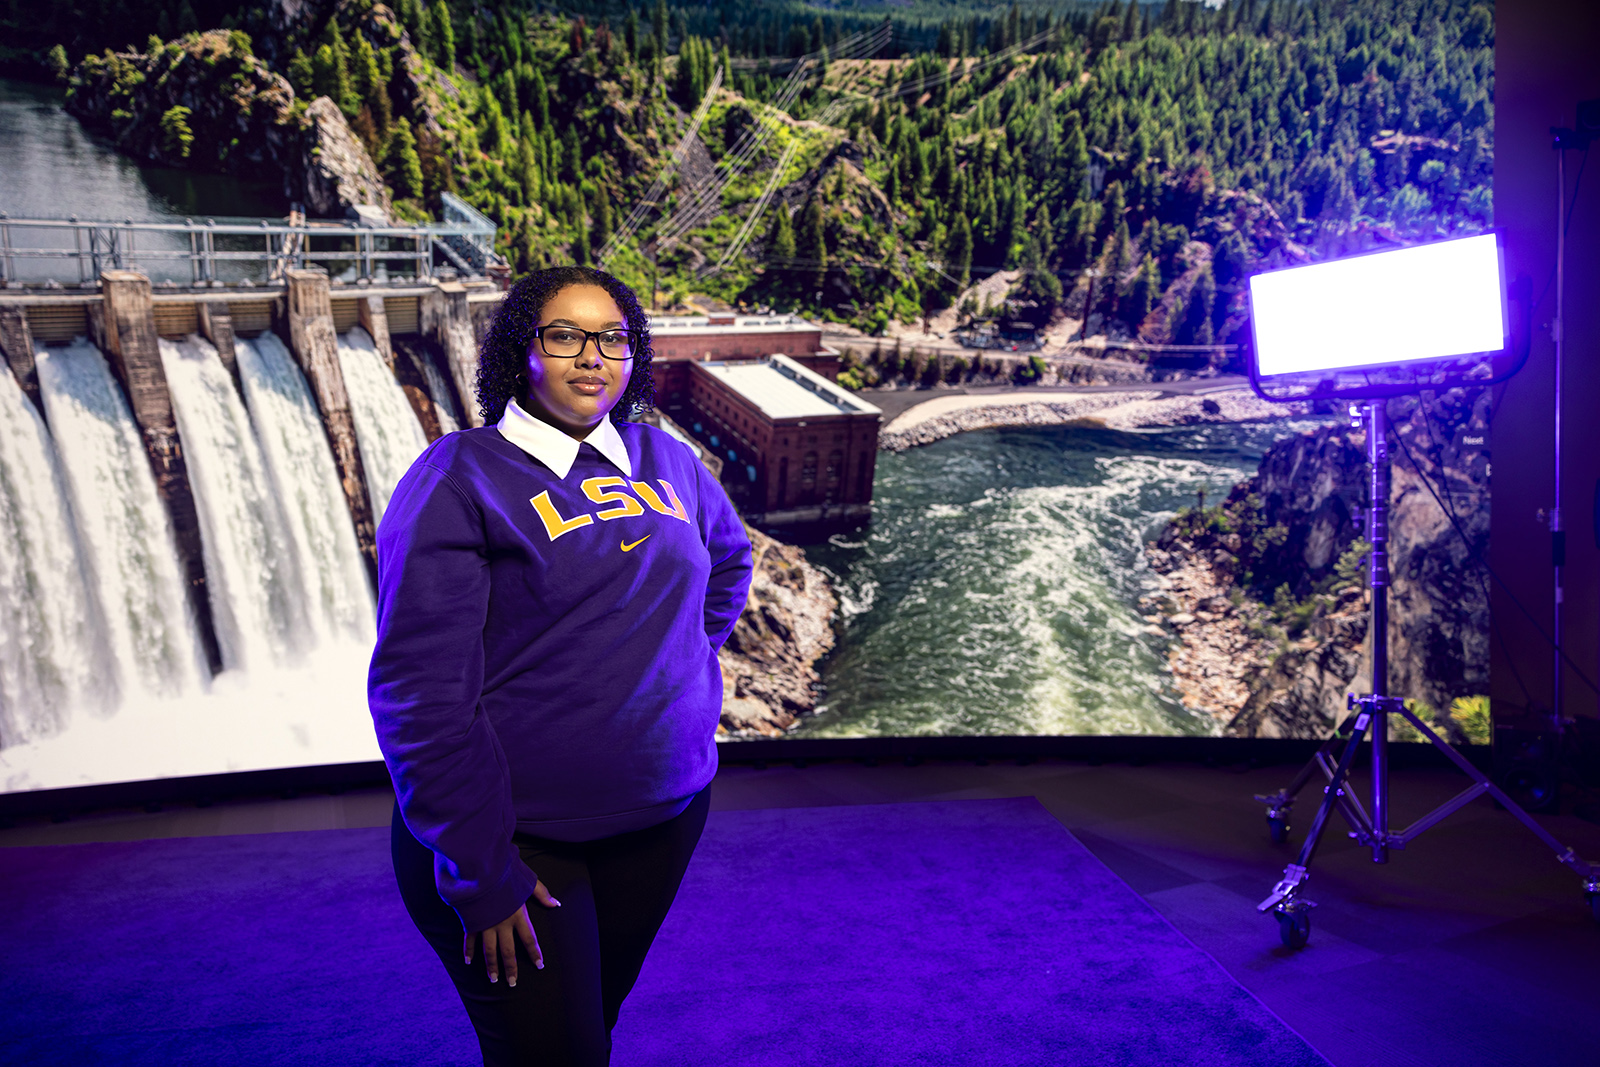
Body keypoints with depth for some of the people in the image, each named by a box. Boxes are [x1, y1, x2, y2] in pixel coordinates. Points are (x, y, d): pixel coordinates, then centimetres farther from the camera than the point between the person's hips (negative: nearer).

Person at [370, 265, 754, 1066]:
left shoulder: (665, 461, 4)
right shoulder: (460, 478, -14)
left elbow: (728, 563, 25)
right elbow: (419, 692, -18)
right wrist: (477, 873, -18)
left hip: (663, 816, 5)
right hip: (519, 839, -5)